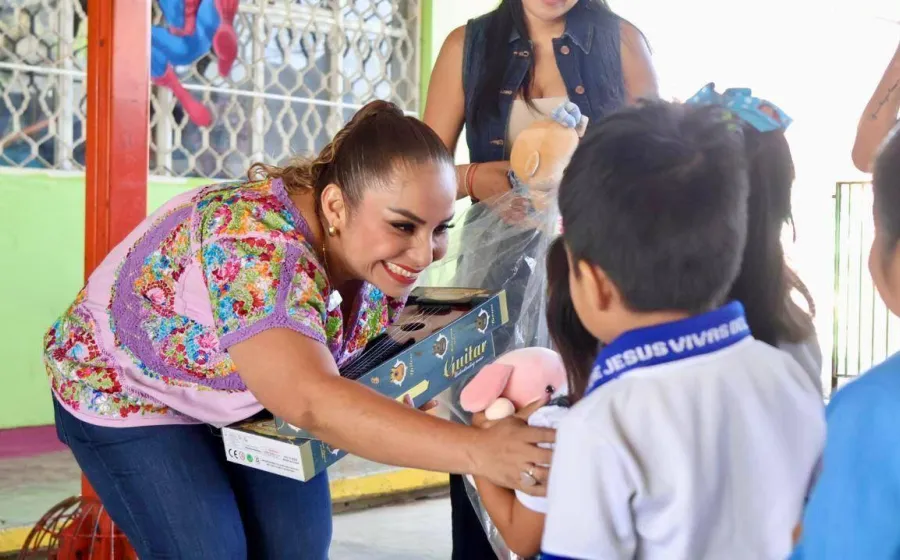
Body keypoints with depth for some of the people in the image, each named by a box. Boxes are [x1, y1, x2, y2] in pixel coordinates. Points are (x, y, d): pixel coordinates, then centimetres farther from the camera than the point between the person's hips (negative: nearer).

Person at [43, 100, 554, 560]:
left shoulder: (378, 250, -18)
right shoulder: (257, 249, -41)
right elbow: (311, 399, -54)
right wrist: (475, 450, -61)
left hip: (258, 396, 6)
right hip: (127, 391, -6)